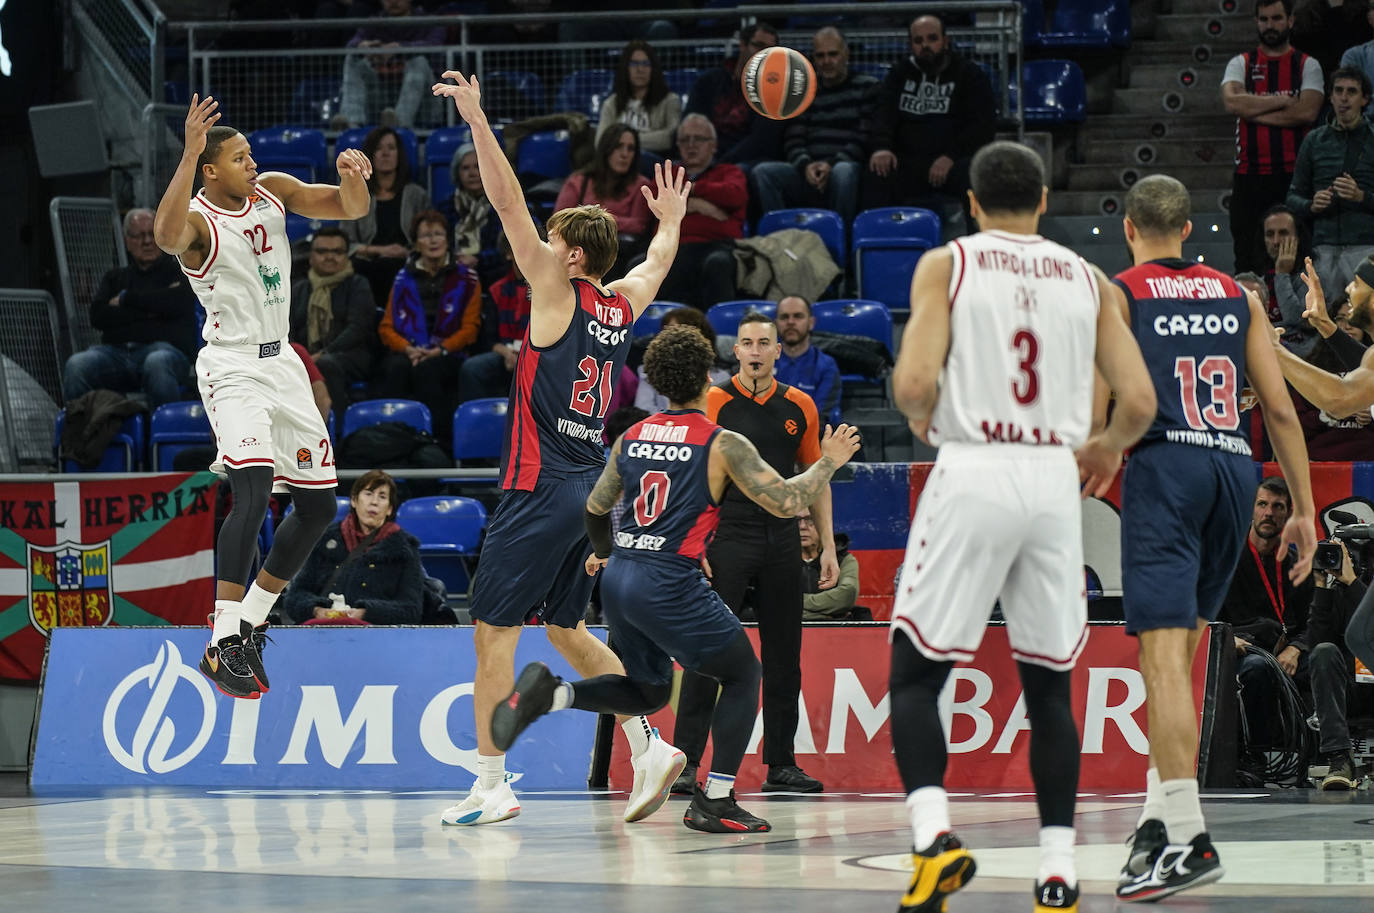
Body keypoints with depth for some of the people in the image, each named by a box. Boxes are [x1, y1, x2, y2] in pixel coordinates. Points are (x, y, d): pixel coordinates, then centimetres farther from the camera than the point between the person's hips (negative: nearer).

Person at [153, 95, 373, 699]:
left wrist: (352, 173, -20)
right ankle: (222, 646, -27)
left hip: (282, 363, 8)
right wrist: (189, 154, -50)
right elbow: (167, 235, -41)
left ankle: (250, 624, 22)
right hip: (232, 369, -8)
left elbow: (351, 209, 3)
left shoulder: (272, 191, 4)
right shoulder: (198, 220, -17)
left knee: (318, 505, 8)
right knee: (254, 492, -26)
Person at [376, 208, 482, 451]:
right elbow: (387, 327, 14)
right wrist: (408, 349, -8)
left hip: (448, 355, -2)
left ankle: (440, 441, -40)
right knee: (397, 368, -35)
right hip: (407, 351, 2)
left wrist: (439, 350, -12)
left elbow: (470, 327, 6)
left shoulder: (465, 278, 13)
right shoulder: (404, 278, 19)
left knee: (426, 370, -37)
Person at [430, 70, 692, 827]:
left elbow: (509, 205, -13)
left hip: (541, 489, -8)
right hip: (589, 488, 8)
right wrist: (670, 220, 53)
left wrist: (478, 123, -12)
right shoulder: (622, 306, 11)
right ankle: (648, 747, 10)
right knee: (565, 629, 19)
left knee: (493, 630, -4)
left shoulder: (559, 292, -8)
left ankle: (490, 786, -6)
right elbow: (658, 260, 33)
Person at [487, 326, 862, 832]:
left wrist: (602, 552, 43)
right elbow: (786, 502, -7)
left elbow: (596, 507, 23)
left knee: (648, 691, 24)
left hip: (618, 579, 6)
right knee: (743, 675, 12)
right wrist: (828, 463, 10)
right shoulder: (723, 444, -5)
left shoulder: (632, 437, 12)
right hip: (669, 582, -6)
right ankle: (715, 803, 5)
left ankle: (548, 693, -1)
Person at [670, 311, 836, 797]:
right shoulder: (714, 402, -2)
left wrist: (828, 545, 9)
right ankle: (685, 761, -5)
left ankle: (781, 765, 12)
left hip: (782, 538, 4)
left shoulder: (800, 406, 9)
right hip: (726, 535, -4)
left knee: (783, 654, 6)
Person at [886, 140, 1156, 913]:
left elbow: (914, 381, -11)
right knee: (1049, 684, 12)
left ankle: (934, 835, -15)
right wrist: (1107, 446, 24)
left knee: (915, 674, 6)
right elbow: (1140, 401, 3)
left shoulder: (946, 265, 1)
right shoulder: (1088, 280, 10)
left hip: (973, 473, -3)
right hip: (1054, 480, 3)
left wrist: (919, 416, 12)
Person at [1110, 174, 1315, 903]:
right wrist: (1304, 509, 15)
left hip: (1165, 466, -5)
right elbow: (1280, 410, 12)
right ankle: (1159, 818, 14)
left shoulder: (1116, 296, 5)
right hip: (1234, 468, 5)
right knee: (1178, 648, 18)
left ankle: (1187, 838, -22)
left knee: (1164, 654, -11)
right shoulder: (1237, 297, 17)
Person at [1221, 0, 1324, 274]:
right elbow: (1231, 101, -10)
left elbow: (1307, 112, -10)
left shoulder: (1307, 66, 7)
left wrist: (1254, 111, -8)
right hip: (1249, 174, 1)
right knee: (1247, 255, 0)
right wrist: (1282, 101, -9)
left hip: (1293, 175, -1)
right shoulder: (1240, 64, 10)